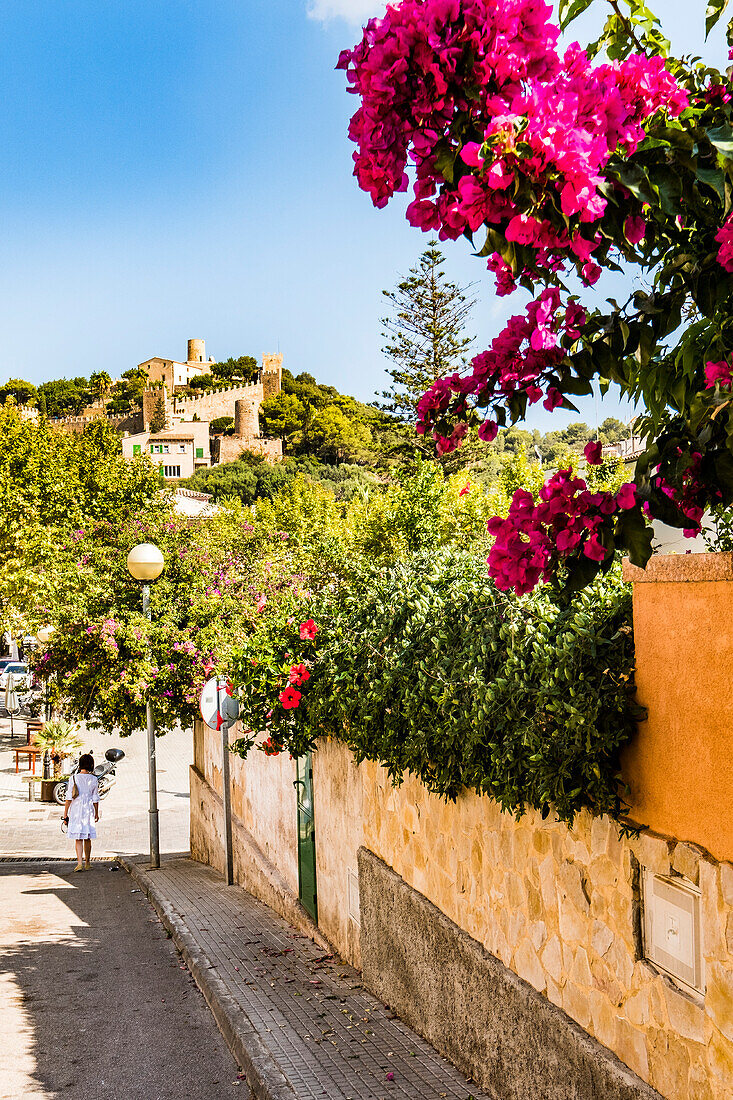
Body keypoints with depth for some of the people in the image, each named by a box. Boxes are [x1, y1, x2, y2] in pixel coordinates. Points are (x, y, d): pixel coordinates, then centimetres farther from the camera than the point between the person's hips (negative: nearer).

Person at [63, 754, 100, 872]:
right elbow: (95, 799, 4)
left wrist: (65, 814, -1)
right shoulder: (93, 779, -1)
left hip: (75, 810, -2)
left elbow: (69, 798, -6)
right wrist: (96, 813, 16)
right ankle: (87, 863, 19)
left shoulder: (74, 778, -6)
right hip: (89, 810, 2)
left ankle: (80, 863, -12)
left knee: (78, 839, 1)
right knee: (87, 838, 12)